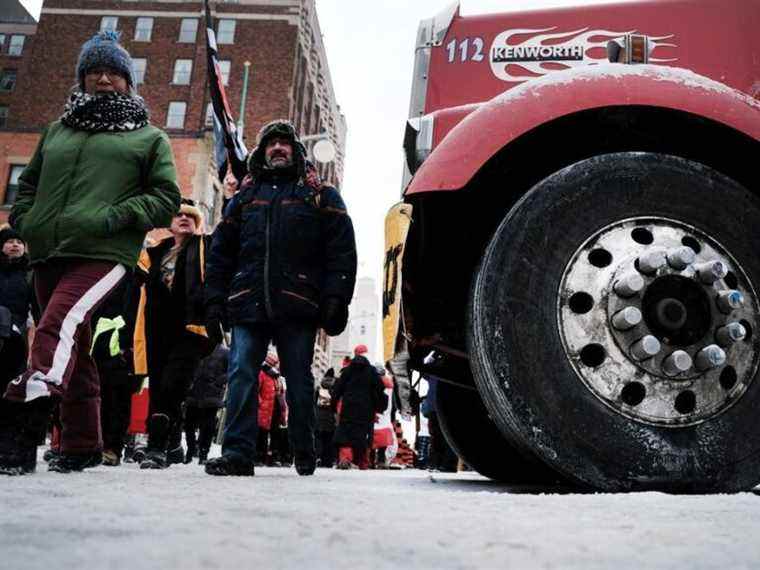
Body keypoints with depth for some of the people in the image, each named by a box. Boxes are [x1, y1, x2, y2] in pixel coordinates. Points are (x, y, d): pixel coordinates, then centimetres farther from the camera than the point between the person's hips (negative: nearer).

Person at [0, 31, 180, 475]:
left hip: (105, 253, -5)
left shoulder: (149, 137, 12)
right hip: (47, 254, 6)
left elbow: (166, 198, 3)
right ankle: (83, 446, 19)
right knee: (75, 351, 9)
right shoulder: (58, 130, 24)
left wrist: (115, 216, -11)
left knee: (59, 325, -28)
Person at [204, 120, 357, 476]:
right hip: (248, 305, 3)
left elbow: (341, 251, 3)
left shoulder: (320, 196, 12)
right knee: (241, 376, -6)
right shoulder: (245, 196, 21)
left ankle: (305, 454, 17)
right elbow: (221, 253, 19)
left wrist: (336, 298, -9)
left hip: (297, 306, -2)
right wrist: (215, 299, 7)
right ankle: (238, 453, -3)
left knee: (299, 380, 4)